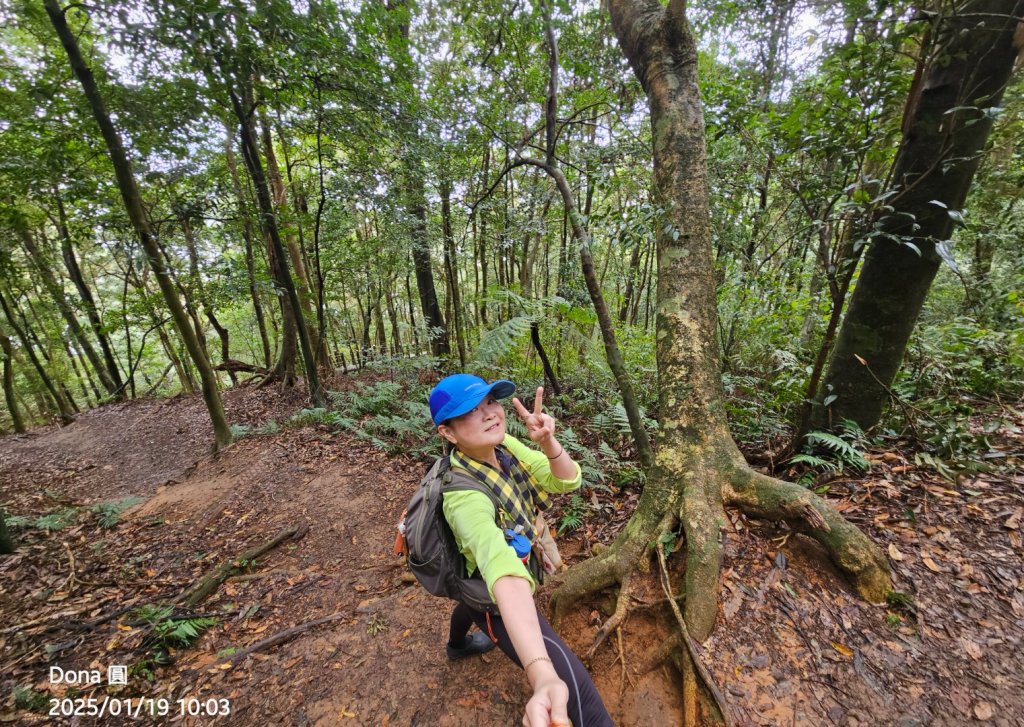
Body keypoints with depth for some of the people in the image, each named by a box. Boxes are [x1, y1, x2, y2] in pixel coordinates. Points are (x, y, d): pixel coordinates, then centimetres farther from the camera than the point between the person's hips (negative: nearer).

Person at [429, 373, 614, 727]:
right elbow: (503, 571, -56)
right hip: (499, 600, -8)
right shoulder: (465, 495, -40)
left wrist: (548, 441, -41)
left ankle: (457, 645, 76)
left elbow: (567, 481, -22)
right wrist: (542, 674, -68)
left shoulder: (502, 444, -20)